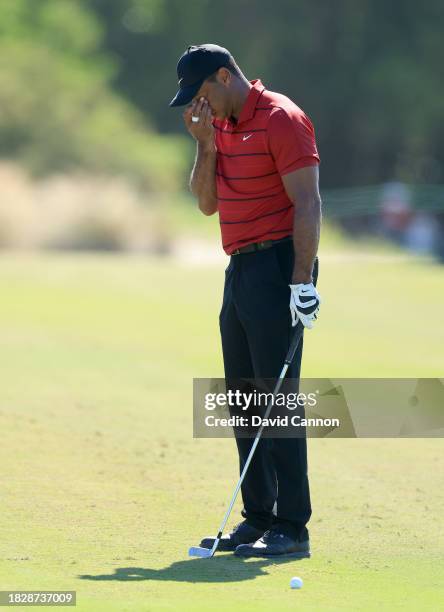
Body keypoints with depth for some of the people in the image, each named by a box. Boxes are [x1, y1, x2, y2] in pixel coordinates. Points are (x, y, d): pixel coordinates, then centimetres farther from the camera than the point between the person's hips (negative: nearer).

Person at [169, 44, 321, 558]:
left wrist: (302, 280, -21)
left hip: (277, 265, -9)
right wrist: (205, 144, 2)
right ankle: (259, 517, 14)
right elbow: (207, 204, 15)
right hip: (240, 266, 9)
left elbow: (308, 203, -16)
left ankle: (291, 527, -9)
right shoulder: (220, 125, 15)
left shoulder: (281, 119, -12)